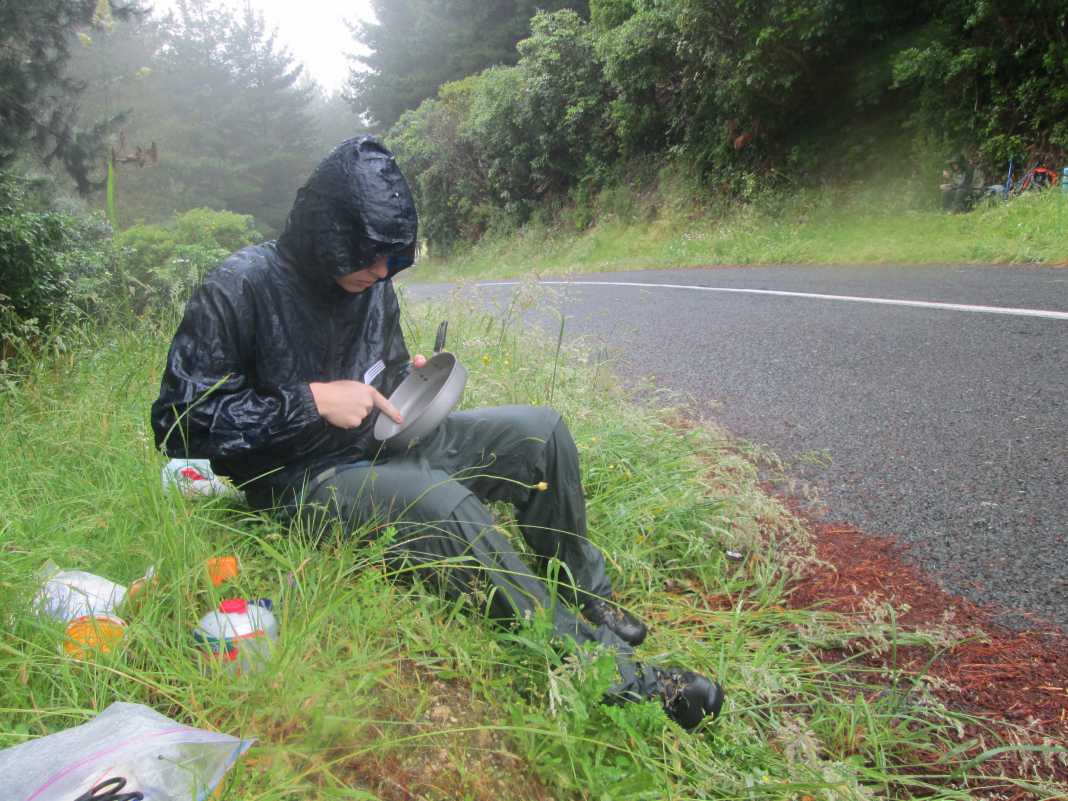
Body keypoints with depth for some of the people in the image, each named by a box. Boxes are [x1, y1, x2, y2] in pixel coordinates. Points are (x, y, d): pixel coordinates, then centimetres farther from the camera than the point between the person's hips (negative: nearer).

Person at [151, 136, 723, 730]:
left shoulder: (372, 283, 4)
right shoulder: (241, 289, -16)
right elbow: (179, 421, -18)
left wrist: (411, 383, -4)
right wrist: (312, 402, -23)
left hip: (383, 447, 7)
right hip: (301, 480, -7)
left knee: (541, 431, -9)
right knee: (444, 506, -35)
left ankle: (585, 595, 8)